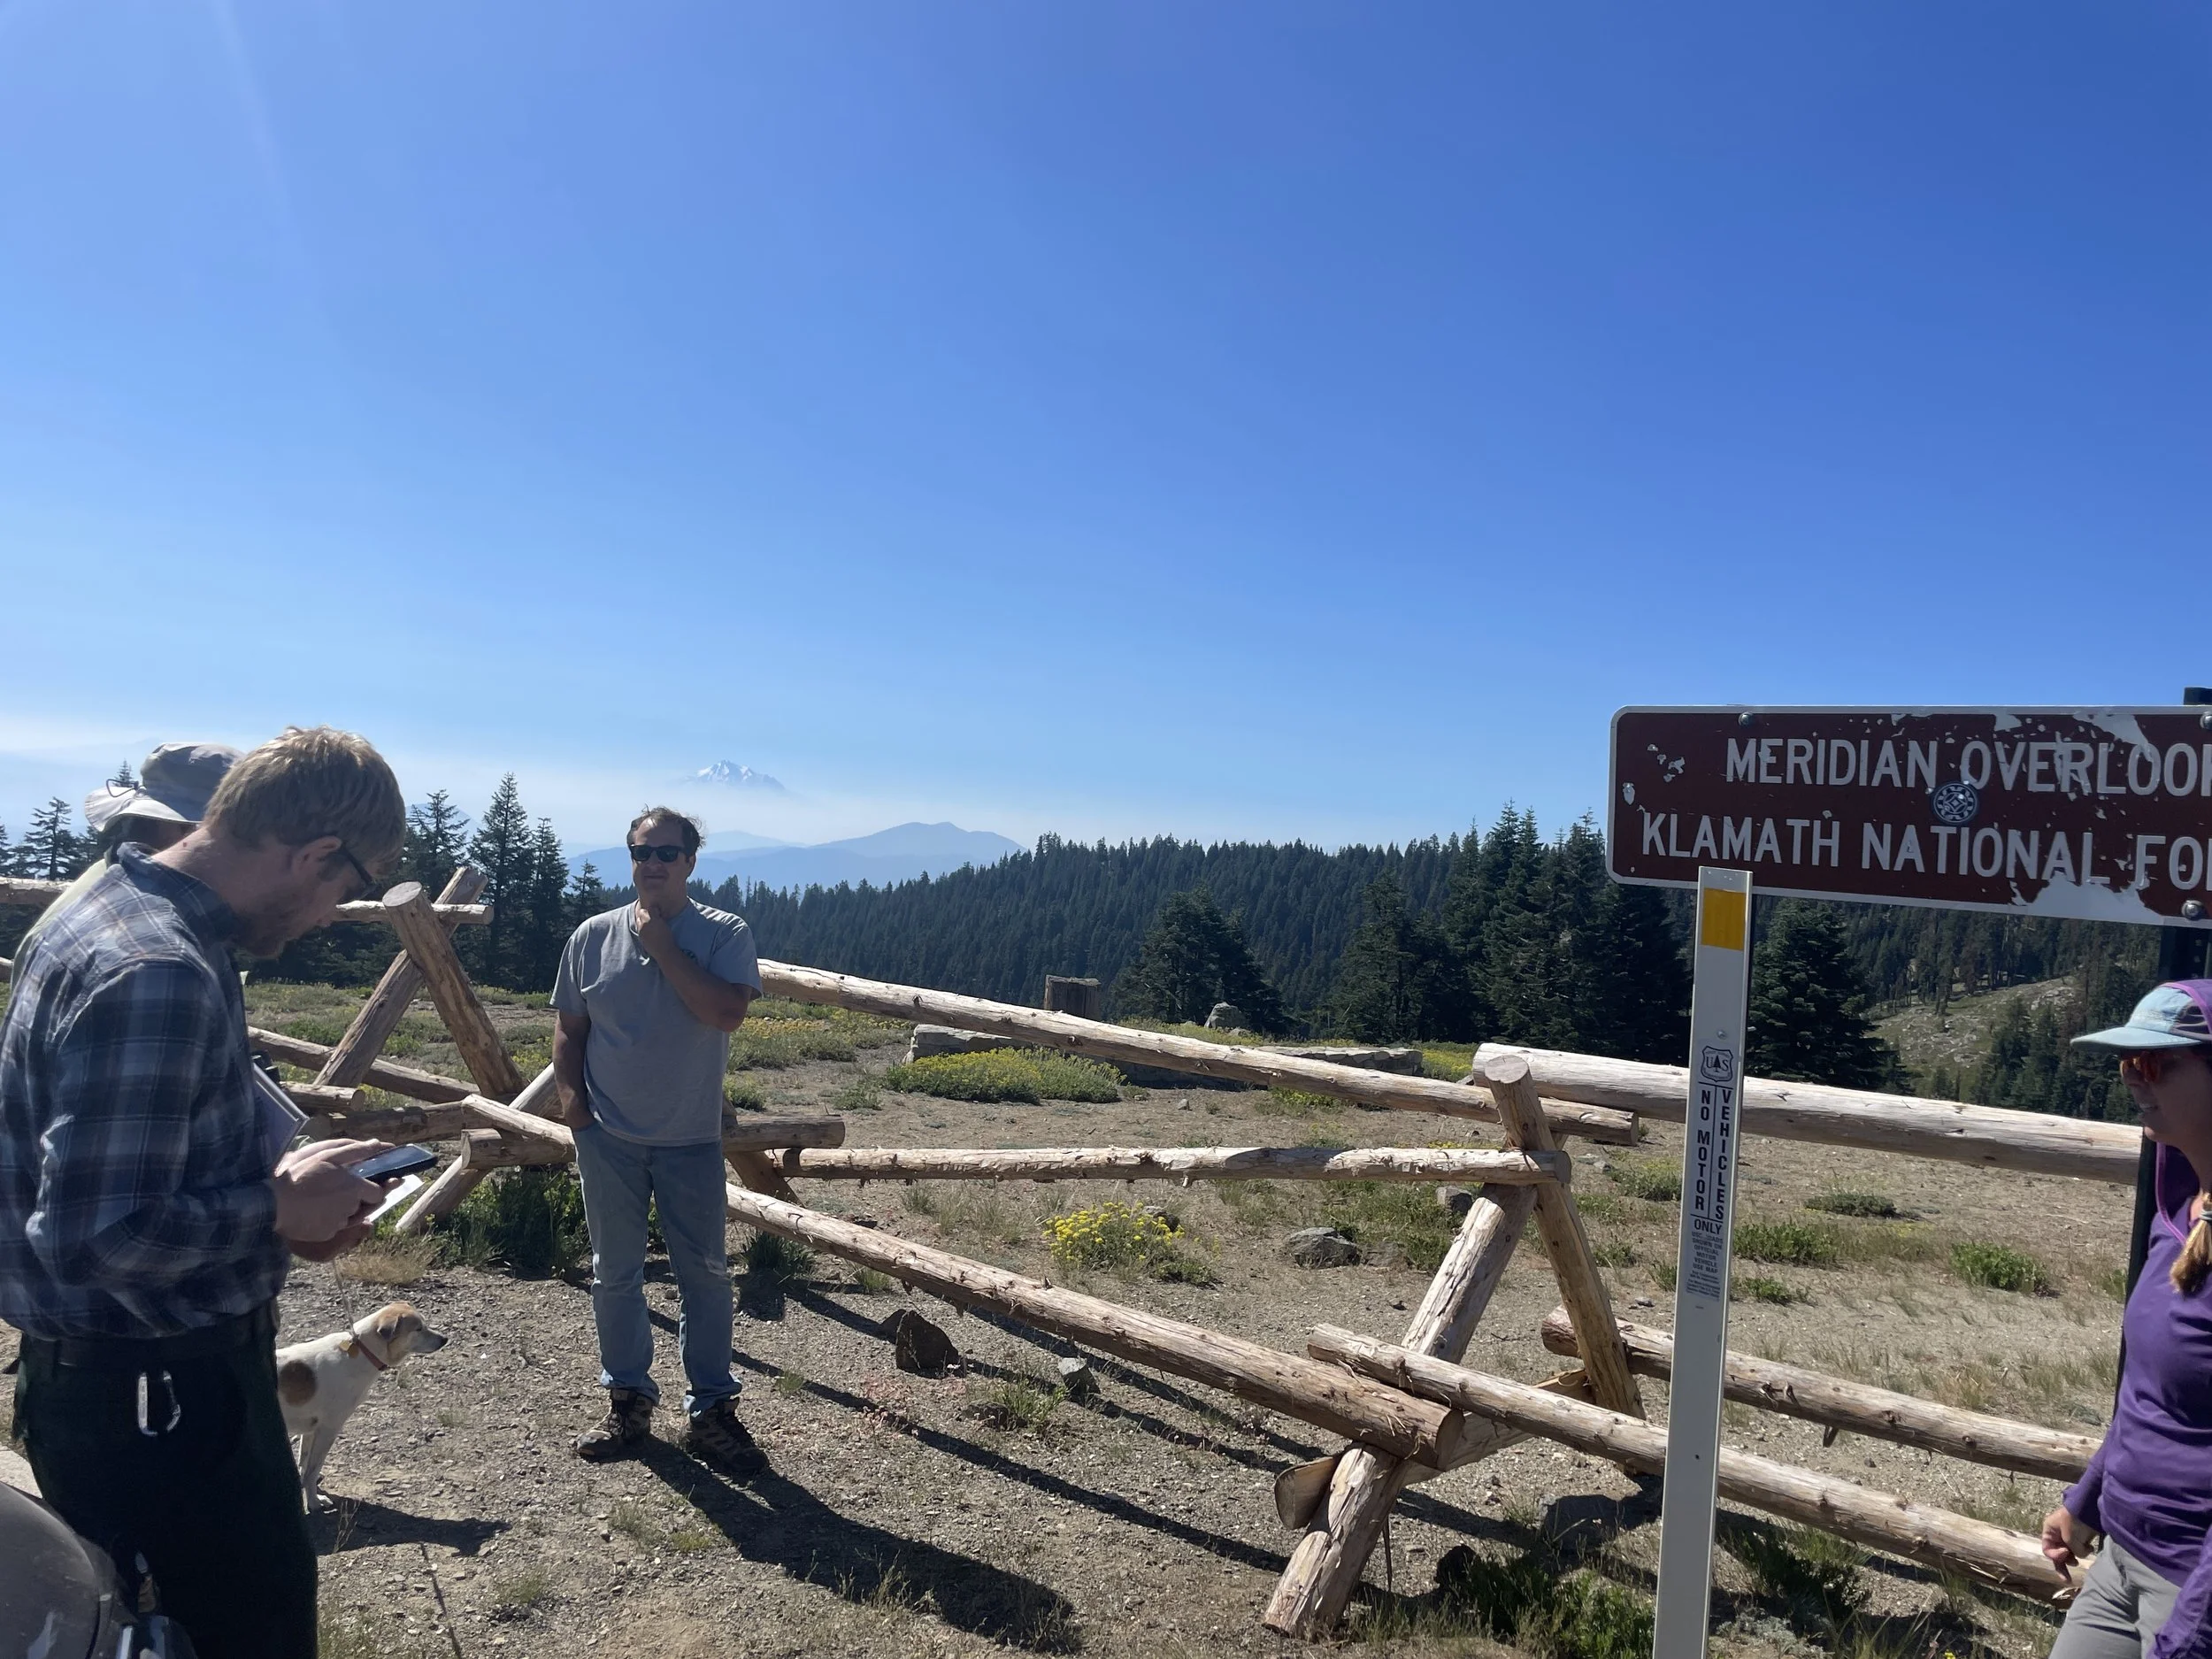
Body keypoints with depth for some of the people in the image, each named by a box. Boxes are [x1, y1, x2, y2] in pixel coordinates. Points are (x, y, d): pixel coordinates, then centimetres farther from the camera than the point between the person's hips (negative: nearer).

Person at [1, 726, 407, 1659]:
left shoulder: (133, 912, 6)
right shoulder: (155, 973, -28)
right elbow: (97, 1235, -30)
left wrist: (280, 1193, 3)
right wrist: (280, 1208, -16)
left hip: (166, 1372, 10)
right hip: (154, 1399, -10)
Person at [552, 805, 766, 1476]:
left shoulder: (725, 935, -7)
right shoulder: (594, 936, 1)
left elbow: (727, 1011, -23)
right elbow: (569, 1030, 8)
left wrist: (663, 947, -19)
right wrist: (570, 1096, -5)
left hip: (691, 1141, -2)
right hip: (608, 1139, 2)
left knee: (705, 1273, 5)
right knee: (615, 1273, 12)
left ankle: (712, 1408, 18)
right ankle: (627, 1399, 28)